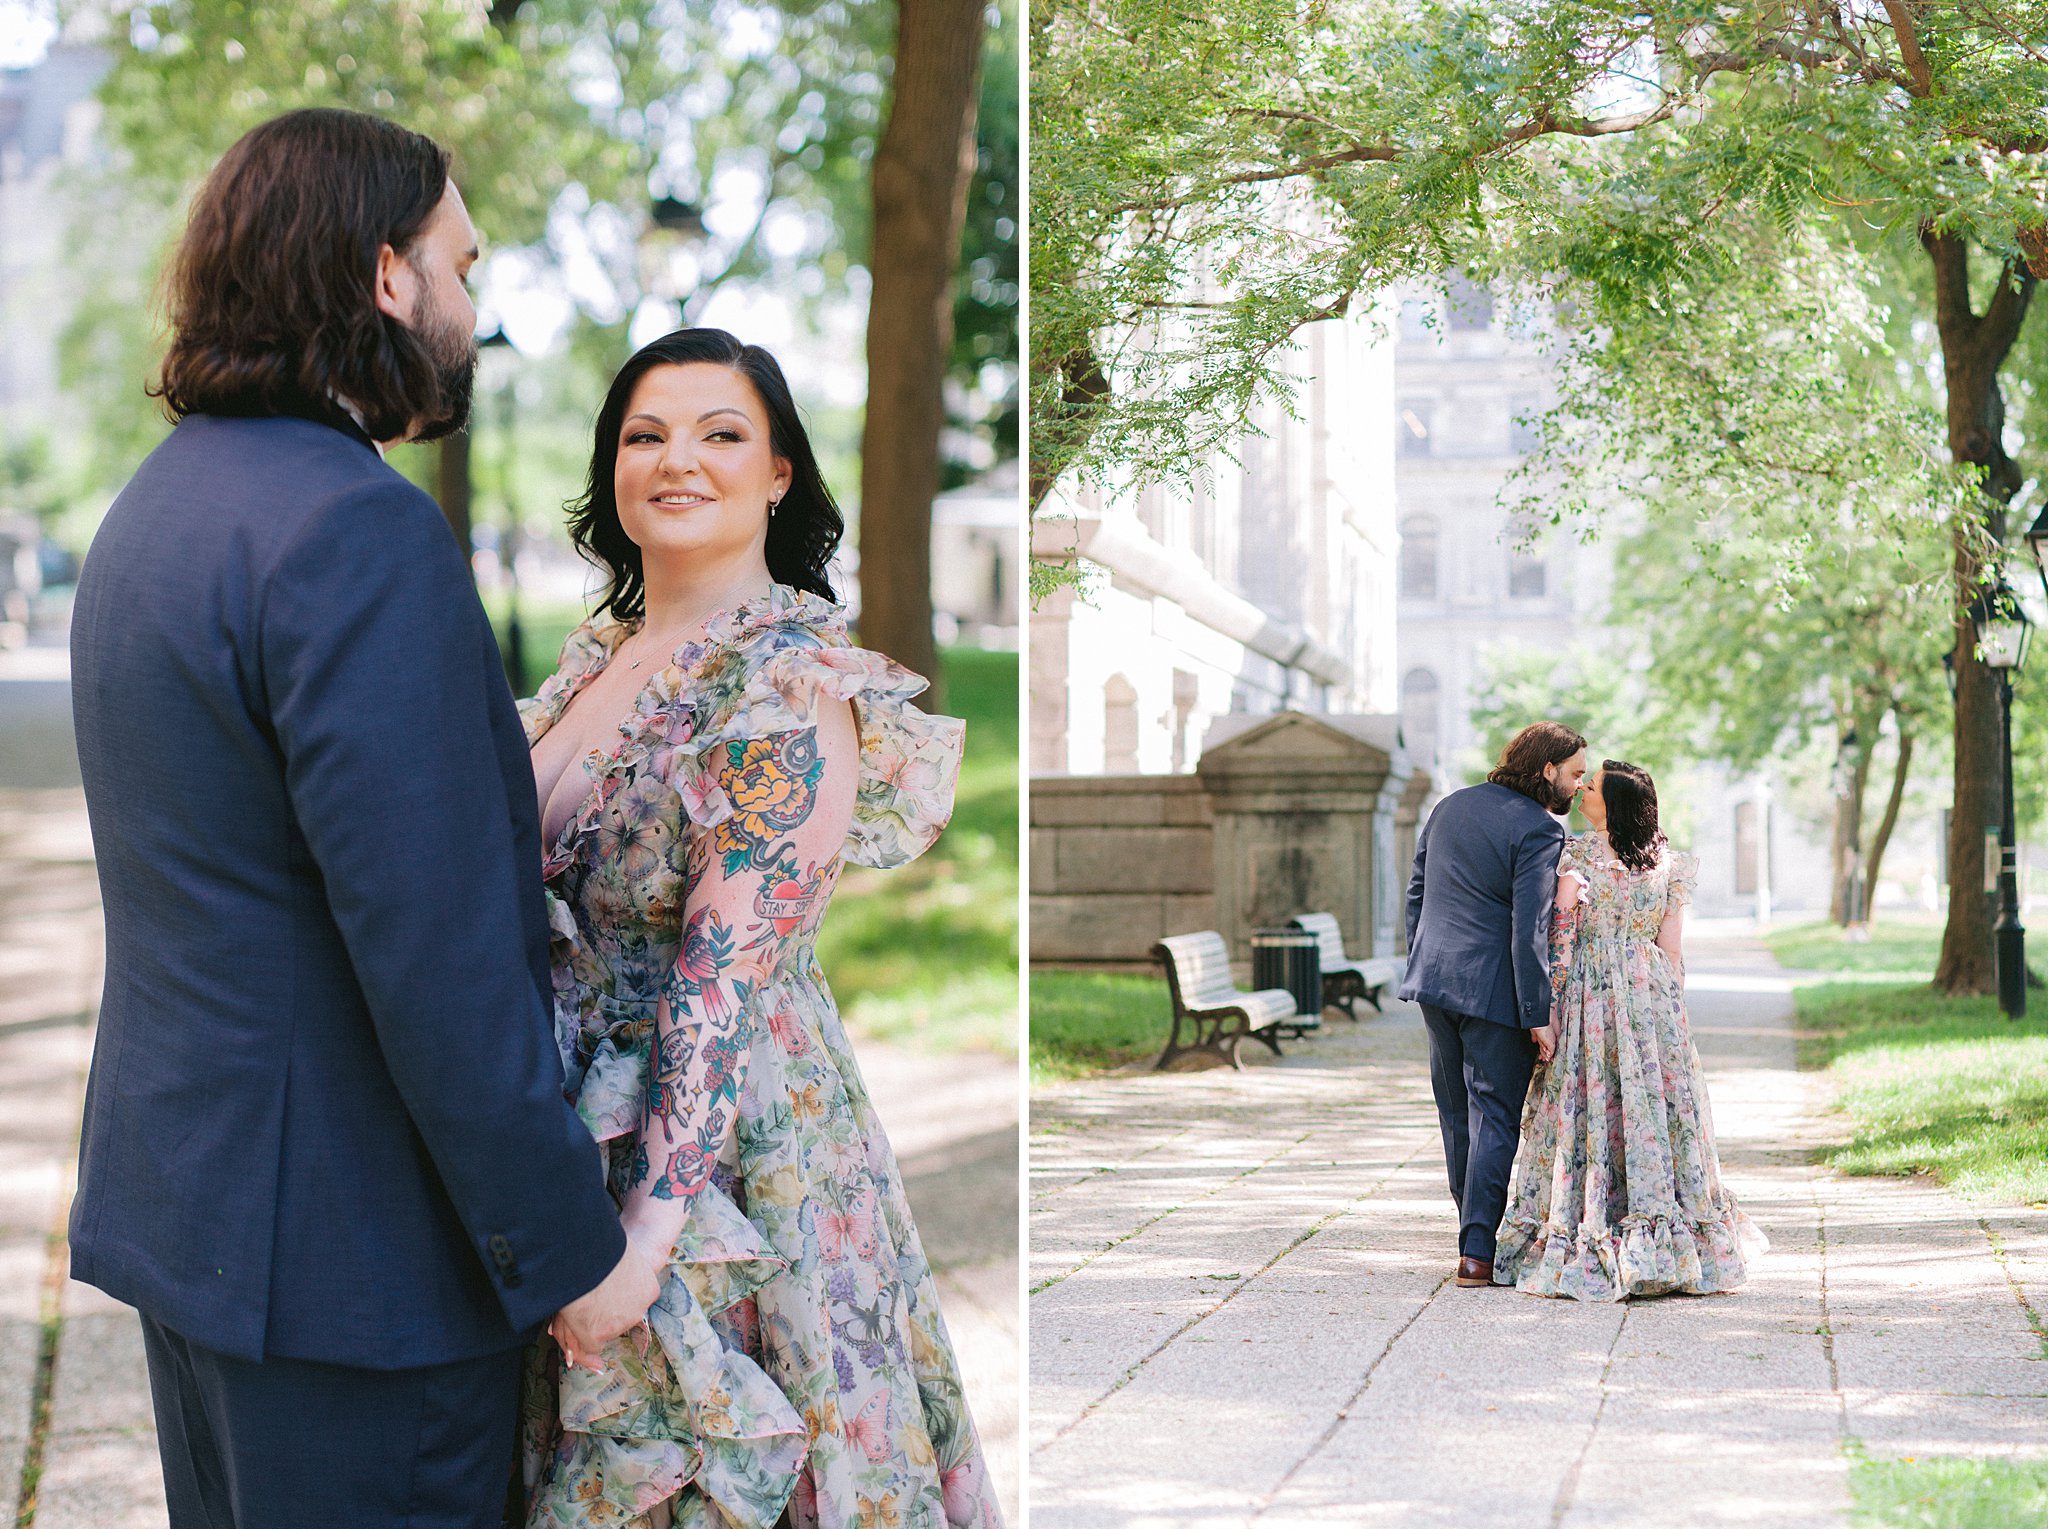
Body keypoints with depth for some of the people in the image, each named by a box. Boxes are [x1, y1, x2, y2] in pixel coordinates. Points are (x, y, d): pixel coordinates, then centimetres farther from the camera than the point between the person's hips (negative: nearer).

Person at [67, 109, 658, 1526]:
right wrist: (570, 1248, -17)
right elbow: (435, 952, -24)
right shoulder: (357, 531, -21)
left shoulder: (155, 507, 11)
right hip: (349, 1247, -10)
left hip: (184, 1190, 10)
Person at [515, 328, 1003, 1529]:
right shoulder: (600, 654, 7)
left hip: (729, 1139, -7)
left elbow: (727, 978, -21)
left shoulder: (790, 679, -16)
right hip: (572, 1128, 7)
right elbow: (539, 900, 12)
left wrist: (651, 1223, -24)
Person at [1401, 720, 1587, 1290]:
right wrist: (1539, 1016, -16)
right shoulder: (1539, 831, -13)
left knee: (1457, 1113, 16)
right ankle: (1478, 1252, -4)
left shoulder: (1450, 808, 11)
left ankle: (1478, 1230, 30)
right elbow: (1530, 930, -18)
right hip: (1494, 993, -7)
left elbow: (1416, 894, 16)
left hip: (1434, 983, 7)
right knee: (1496, 1116, -2)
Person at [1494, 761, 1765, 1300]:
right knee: (1656, 1106, 8)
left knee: (1589, 1112, 1)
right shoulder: (1669, 864, 4)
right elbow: (1672, 950, 5)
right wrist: (1671, 1013, 14)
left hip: (1588, 994, -3)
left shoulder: (1573, 855, -8)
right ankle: (1664, 1242, 9)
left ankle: (1583, 1249, 1)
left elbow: (1560, 938, -10)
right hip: (1652, 994, 3)